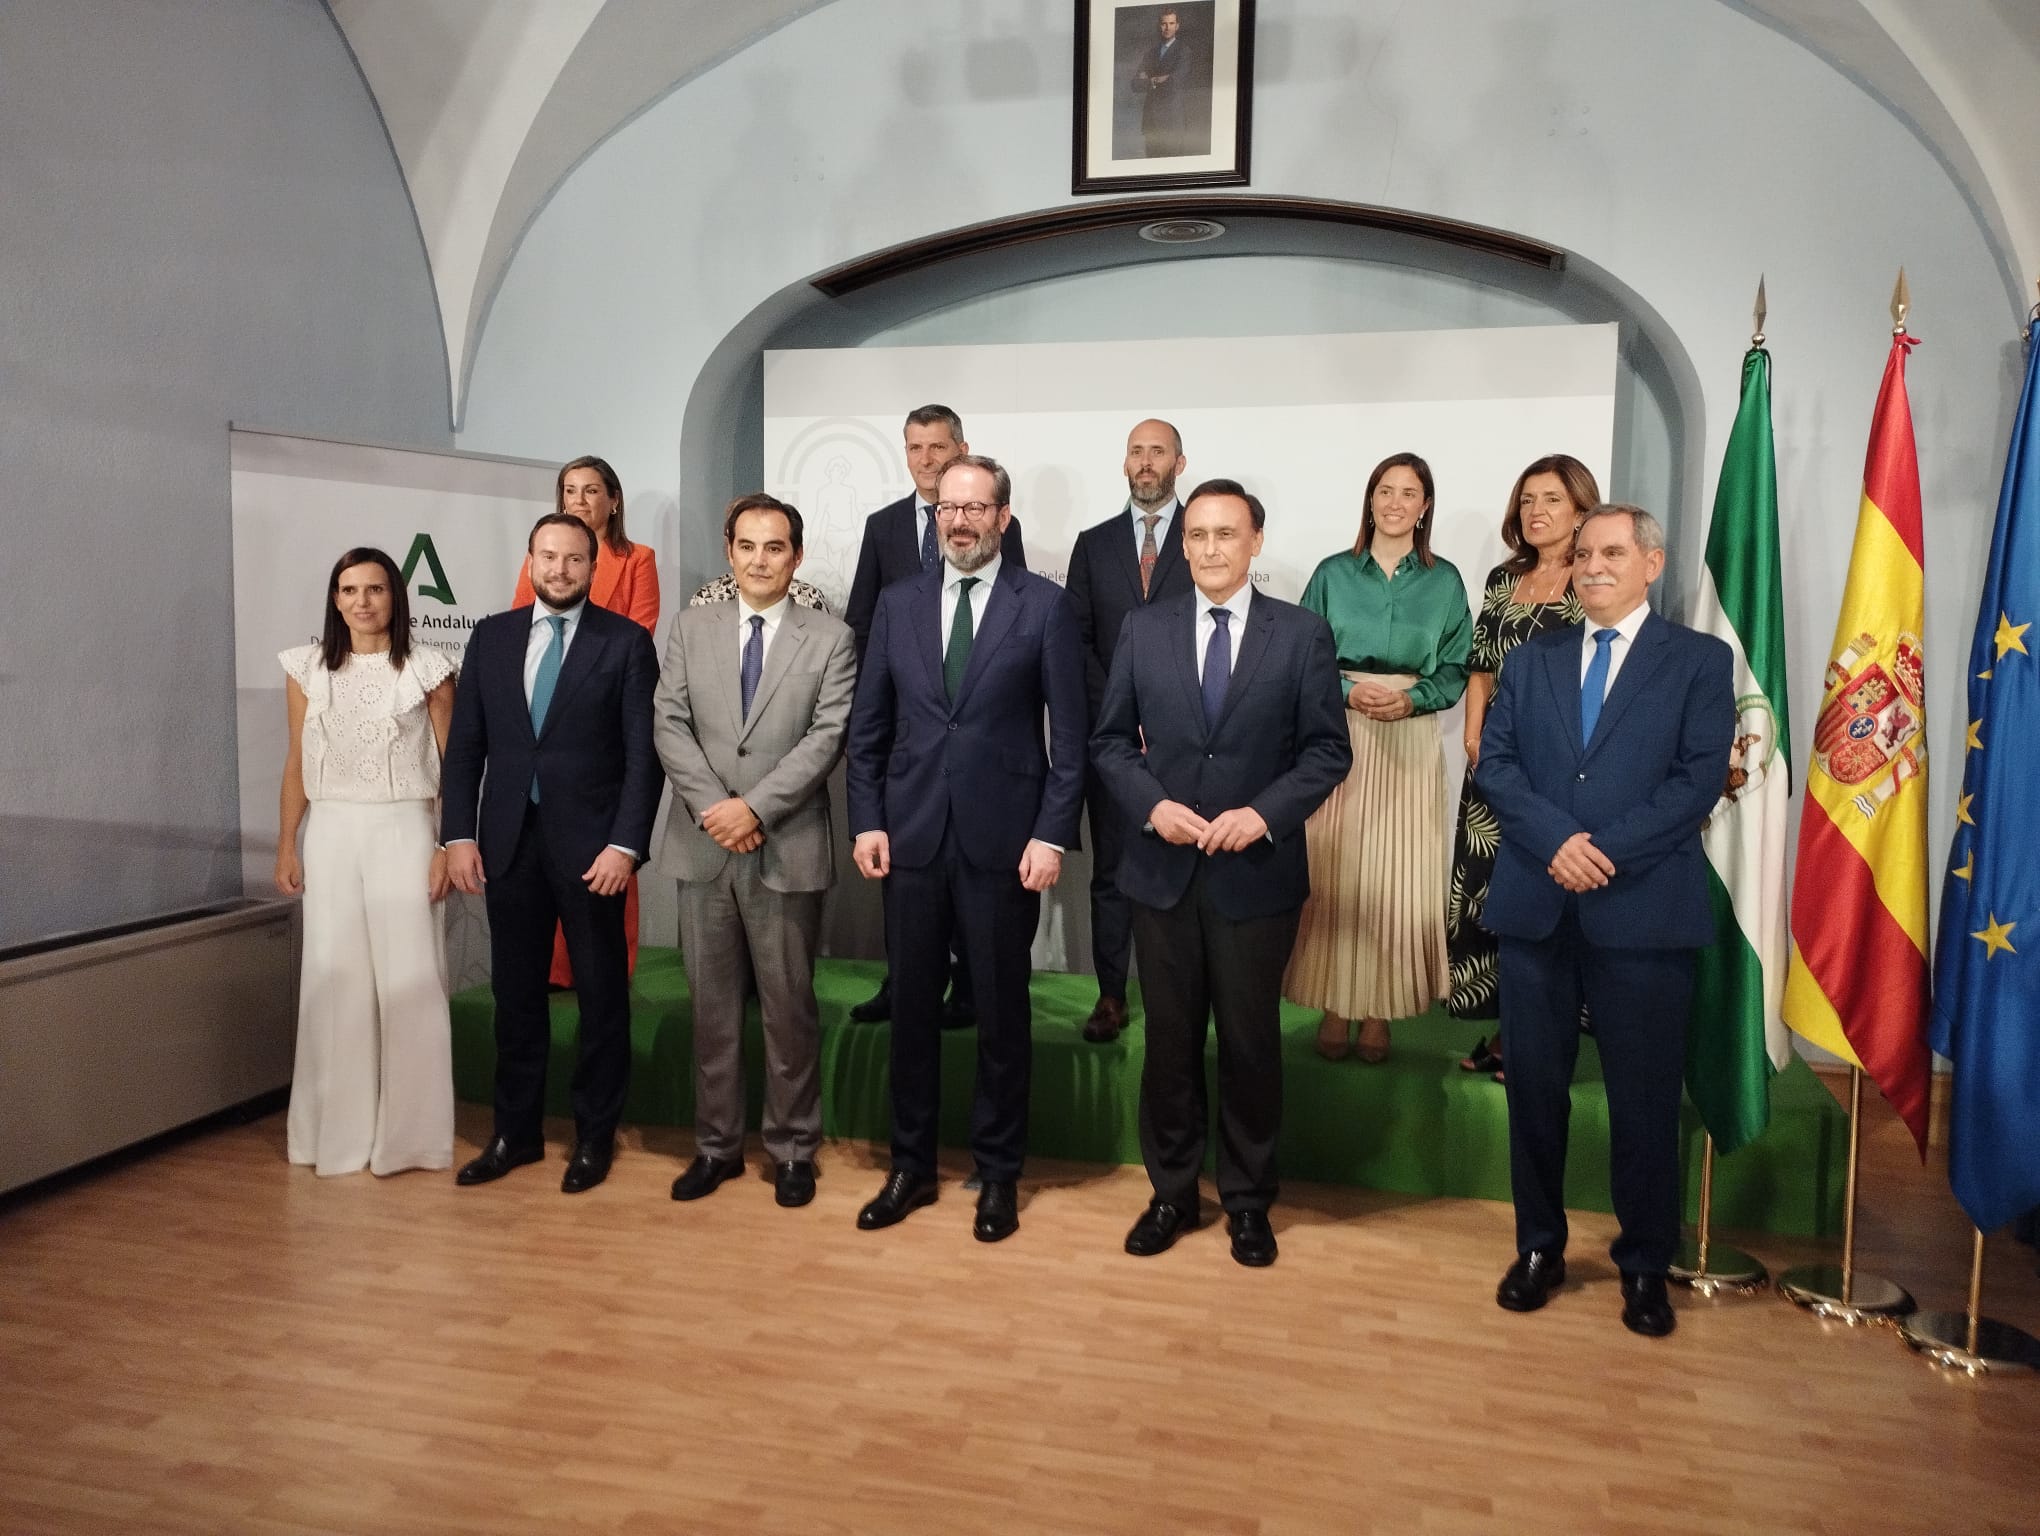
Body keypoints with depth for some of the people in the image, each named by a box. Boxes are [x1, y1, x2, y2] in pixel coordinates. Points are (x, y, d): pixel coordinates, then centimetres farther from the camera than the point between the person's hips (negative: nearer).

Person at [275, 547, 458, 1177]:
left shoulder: (426, 670, -1)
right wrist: (286, 847, 6)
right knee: (334, 980, 5)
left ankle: (409, 1131, 13)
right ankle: (339, 1130, 17)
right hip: (332, 835, 2)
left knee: (408, 979, 0)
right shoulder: (308, 669, 7)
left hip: (404, 832, -2)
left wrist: (449, 847, -7)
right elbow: (297, 764, 10)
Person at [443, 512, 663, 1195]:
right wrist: (459, 834, 0)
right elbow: (465, 743, 8)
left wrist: (625, 844, -14)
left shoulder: (626, 641, -3)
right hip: (508, 840, 3)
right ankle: (516, 1131, 26)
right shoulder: (491, 635, 8)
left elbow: (643, 752, -7)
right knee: (514, 991, 12)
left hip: (590, 843, -3)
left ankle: (595, 1136, 21)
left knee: (601, 994, 7)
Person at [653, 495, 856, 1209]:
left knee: (789, 1008, 6)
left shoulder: (830, 639, 0)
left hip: (787, 849, -3)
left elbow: (827, 736, -8)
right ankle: (716, 1144, 25)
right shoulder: (691, 628, 9)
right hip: (702, 847, 3)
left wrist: (755, 807, -16)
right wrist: (714, 807, -12)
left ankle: (792, 1149, 20)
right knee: (711, 1005, 11)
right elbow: (669, 724, 1)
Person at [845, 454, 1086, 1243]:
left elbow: (1069, 735, -4)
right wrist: (867, 821, 1)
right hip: (911, 839, 3)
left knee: (1002, 1015, 8)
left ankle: (998, 1174, 24)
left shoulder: (1043, 605, -1)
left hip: (1003, 843, -3)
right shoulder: (897, 603, 8)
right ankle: (911, 1166, 27)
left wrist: (1051, 835, -10)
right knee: (911, 1008, 11)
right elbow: (867, 726, 9)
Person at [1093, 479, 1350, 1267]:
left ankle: (1248, 1202, 27)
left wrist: (1264, 813, -16)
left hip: (1257, 874, -1)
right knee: (1169, 1040, 11)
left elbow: (1327, 750, -2)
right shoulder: (1143, 629, 4)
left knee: (1250, 1044, 9)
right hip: (1162, 870, 2)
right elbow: (1111, 740, 5)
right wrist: (1153, 805, -11)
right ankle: (1172, 1193, 28)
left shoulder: (1302, 633, -1)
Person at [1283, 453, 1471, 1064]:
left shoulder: (1445, 581, 6)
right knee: (1334, 871, -1)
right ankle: (1335, 1006, 11)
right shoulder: (1333, 574, 5)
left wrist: (1412, 699, -12)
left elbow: (1454, 670, 7)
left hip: (1411, 741, 0)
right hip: (1339, 734, 0)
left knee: (1396, 876, 1)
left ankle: (1379, 1010, 13)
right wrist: (1350, 693, -12)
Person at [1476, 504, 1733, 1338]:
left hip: (1642, 908, -2)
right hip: (1536, 903, 3)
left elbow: (1700, 777, -7)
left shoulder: (1700, 660, 4)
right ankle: (1539, 1246, 26)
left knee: (1645, 1097, 6)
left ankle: (1644, 1264, 24)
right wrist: (1556, 841, -14)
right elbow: (1494, 762, 2)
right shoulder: (1531, 658, 13)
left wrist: (1607, 850, -16)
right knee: (1535, 1087, 10)